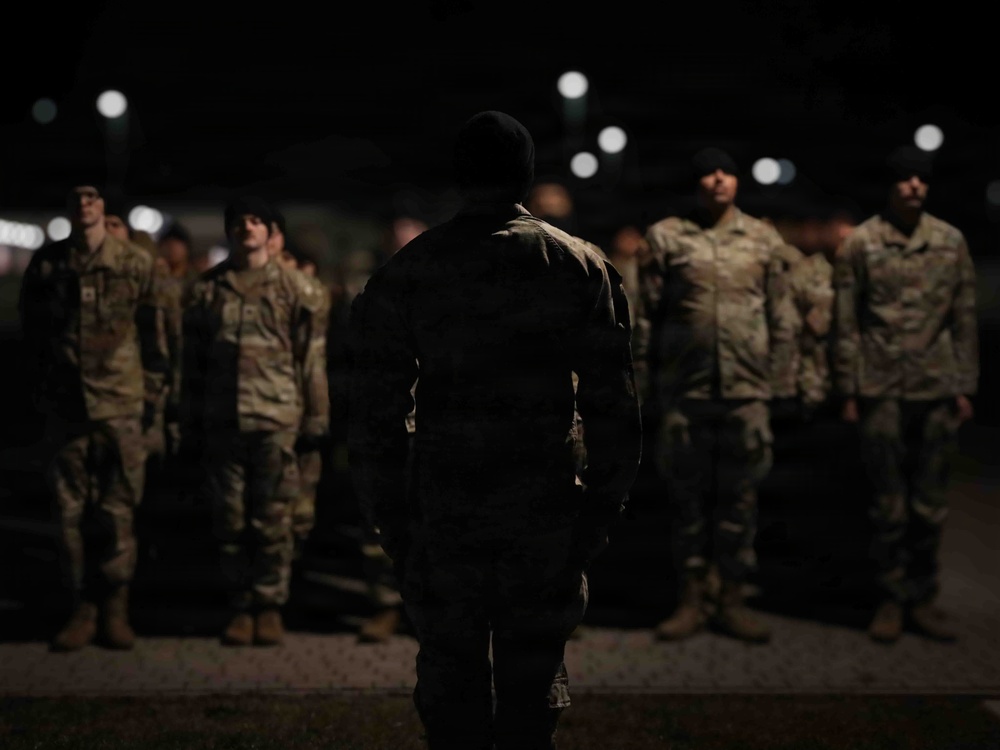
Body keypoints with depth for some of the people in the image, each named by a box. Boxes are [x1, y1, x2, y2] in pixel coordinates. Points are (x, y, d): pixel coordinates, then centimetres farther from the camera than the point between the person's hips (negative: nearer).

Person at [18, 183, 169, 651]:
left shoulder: (135, 264, 3)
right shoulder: (45, 265, 7)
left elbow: (152, 334, 5)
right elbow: (31, 332, 12)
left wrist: (152, 393, 2)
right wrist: (41, 391, 8)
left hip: (121, 405, -2)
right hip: (66, 406, 2)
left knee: (118, 511, 0)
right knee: (71, 511, 4)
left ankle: (115, 610, 10)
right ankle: (83, 608, 13)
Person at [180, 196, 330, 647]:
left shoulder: (294, 289, 5)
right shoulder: (207, 290, 10)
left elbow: (312, 358, 5)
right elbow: (193, 363, 12)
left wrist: (315, 420, 1)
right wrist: (190, 427, 9)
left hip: (277, 421, -2)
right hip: (222, 422, 2)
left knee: (272, 520, 0)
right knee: (230, 520, 5)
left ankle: (270, 606, 11)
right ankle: (241, 606, 15)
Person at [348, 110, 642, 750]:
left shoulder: (401, 275, 1)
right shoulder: (583, 267, 1)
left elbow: (374, 416, 0)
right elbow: (615, 408, -1)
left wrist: (391, 523, 8)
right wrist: (603, 509, 7)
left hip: (441, 514, 0)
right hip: (546, 514, 0)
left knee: (451, 695, 11)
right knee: (534, 689, 12)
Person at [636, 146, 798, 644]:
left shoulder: (764, 240, 10)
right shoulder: (665, 238, 4)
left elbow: (781, 317, 11)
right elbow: (646, 314, 4)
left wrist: (780, 380, 6)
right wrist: (644, 386, -1)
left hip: (746, 388, 1)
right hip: (683, 391, -1)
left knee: (739, 495, 5)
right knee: (687, 494, 4)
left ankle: (731, 600, 14)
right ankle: (691, 598, 14)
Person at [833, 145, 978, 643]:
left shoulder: (951, 242, 7)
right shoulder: (860, 243, 0)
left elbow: (965, 318, 9)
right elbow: (846, 322, 1)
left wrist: (964, 386, 5)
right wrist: (848, 390, -2)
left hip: (936, 390, 2)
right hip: (881, 390, -2)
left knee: (931, 503, 6)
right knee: (889, 504, 3)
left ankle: (922, 597, 17)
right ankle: (891, 598, 15)